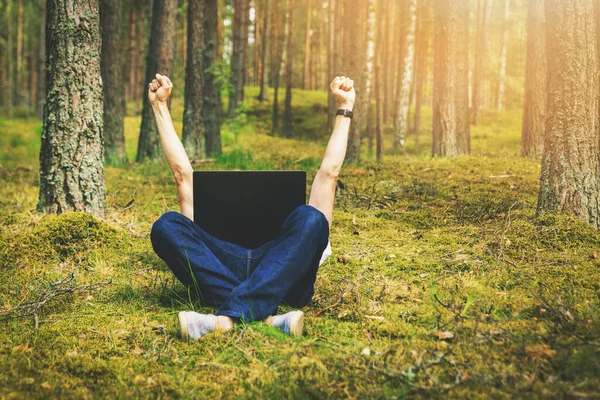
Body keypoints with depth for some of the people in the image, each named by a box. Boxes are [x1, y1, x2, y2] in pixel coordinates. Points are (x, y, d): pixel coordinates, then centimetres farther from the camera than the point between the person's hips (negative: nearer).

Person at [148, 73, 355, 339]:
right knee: (167, 225, -23)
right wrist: (160, 106, 42)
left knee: (309, 218, -27)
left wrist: (344, 107, 42)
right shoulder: (214, 243, 44)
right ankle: (264, 316, -39)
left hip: (284, 283, -1)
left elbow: (329, 173, 42)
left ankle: (227, 317, -43)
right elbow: (183, 174, 41)